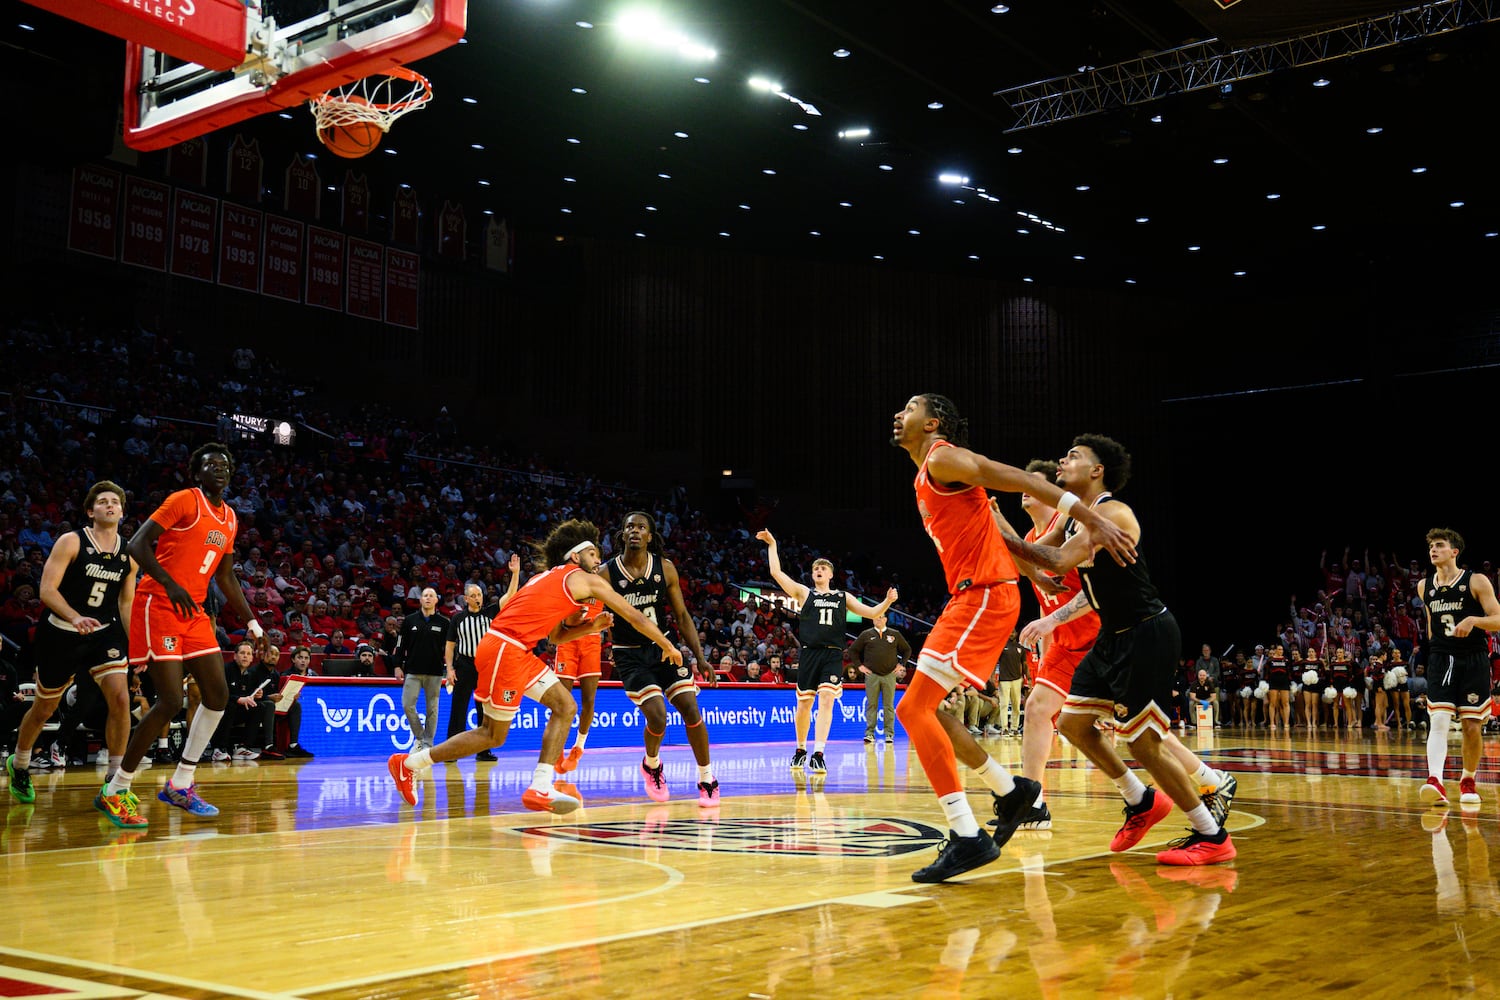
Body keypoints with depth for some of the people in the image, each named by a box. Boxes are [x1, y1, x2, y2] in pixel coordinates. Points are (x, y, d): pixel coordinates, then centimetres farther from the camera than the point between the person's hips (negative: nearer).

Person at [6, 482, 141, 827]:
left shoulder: (129, 554, 2)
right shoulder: (71, 542, -12)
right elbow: (47, 590, -17)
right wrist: (76, 618, -33)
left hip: (104, 632, 3)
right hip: (60, 634, -3)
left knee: (120, 698, -18)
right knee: (44, 709, 13)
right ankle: (19, 766, 44)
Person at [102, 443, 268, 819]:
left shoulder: (230, 519, 15)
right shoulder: (184, 500, -7)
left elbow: (226, 578, 23)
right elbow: (137, 545, -15)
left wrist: (252, 625, 19)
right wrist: (170, 584, -26)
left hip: (194, 612, 8)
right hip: (158, 606, -8)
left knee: (217, 696, 3)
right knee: (171, 701, -13)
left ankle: (180, 785, 12)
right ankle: (117, 788, 0)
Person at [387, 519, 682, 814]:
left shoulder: (550, 579, 23)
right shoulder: (586, 580, -1)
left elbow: (556, 635, 28)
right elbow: (633, 616, 2)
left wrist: (590, 627, 15)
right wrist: (668, 646, 10)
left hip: (517, 652, 10)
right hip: (504, 649, -10)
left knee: (565, 706, 8)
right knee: (494, 736, 0)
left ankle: (541, 787, 0)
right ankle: (409, 763, 9)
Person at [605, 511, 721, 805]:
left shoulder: (665, 568, -3)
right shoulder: (607, 573, -11)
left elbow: (682, 616, 2)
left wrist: (700, 657, -3)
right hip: (629, 654, -3)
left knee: (691, 709, -8)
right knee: (657, 716, -18)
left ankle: (706, 778, 10)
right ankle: (651, 764, 15)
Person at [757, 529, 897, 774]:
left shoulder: (843, 597, 15)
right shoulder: (804, 592, 10)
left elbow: (871, 613, 14)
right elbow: (776, 572, 3)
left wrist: (888, 601, -4)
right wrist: (772, 545, 0)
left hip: (833, 655, 0)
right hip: (809, 654, 0)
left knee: (826, 701, -15)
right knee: (804, 704, 6)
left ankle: (818, 755, -19)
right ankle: (800, 750, 26)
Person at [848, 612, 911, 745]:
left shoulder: (895, 634, 9)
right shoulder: (866, 635, 6)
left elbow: (907, 650, 19)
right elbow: (853, 650, 12)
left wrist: (901, 664, 9)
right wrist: (860, 665, 4)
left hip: (890, 675, 0)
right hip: (871, 675, 0)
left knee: (889, 705, 1)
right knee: (871, 705, 0)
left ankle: (889, 734, 4)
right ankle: (869, 733, 2)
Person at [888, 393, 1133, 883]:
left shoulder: (943, 458, -8)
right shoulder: (926, 480, 21)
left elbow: (1023, 480, -16)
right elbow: (987, 520, 24)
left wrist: (1094, 520, -22)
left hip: (985, 596, -10)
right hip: (970, 598, 10)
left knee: (914, 708, -15)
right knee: (924, 709, 15)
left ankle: (967, 838, -16)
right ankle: (1010, 790, 25)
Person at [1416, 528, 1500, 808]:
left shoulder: (1476, 581, -5)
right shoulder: (1425, 587, 8)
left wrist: (1473, 620, -26)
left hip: (1473, 660, -2)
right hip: (1440, 659, 2)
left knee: (1472, 727, 2)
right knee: (1439, 721, -14)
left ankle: (1468, 781, 24)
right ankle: (1435, 783, -27)